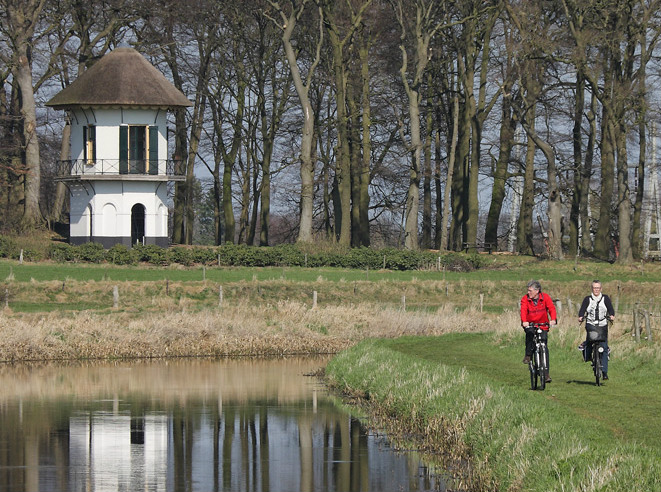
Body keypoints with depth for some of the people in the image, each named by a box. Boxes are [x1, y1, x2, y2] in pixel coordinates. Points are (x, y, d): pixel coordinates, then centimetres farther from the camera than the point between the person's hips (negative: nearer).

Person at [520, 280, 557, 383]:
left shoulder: (545, 297, -6)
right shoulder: (525, 299, -6)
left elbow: (551, 308, -18)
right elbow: (523, 310, -20)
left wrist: (553, 319, -38)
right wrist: (524, 321, -41)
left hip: (543, 324, 0)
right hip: (530, 324, 0)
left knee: (544, 347, -6)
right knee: (530, 333, -36)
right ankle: (528, 355, -18)